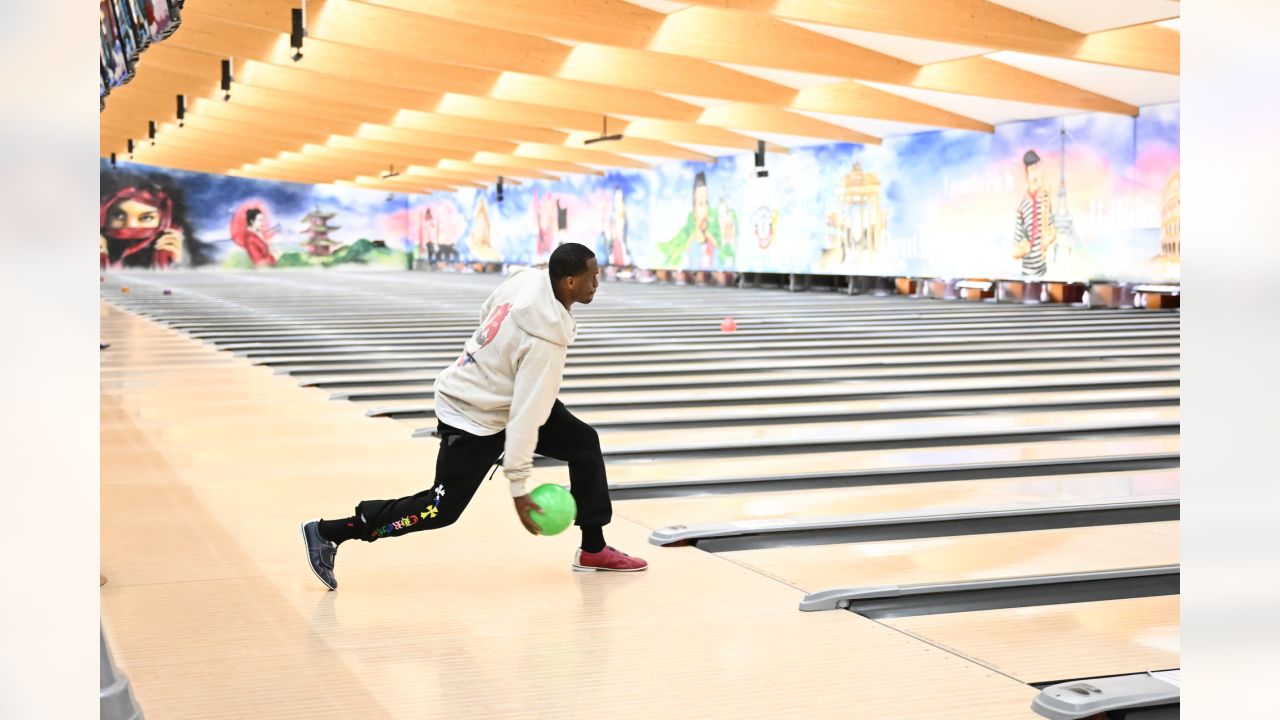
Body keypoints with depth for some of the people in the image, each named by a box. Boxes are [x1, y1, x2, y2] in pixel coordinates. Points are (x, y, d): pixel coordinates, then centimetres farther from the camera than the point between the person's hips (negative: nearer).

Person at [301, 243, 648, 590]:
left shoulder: (528, 278, -10)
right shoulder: (546, 340, -33)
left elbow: (486, 312, 10)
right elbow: (525, 417, -31)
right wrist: (519, 487, -26)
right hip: (476, 421, -9)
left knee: (584, 443, 7)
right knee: (441, 509, 0)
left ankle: (593, 549, 16)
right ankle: (327, 533, 10)